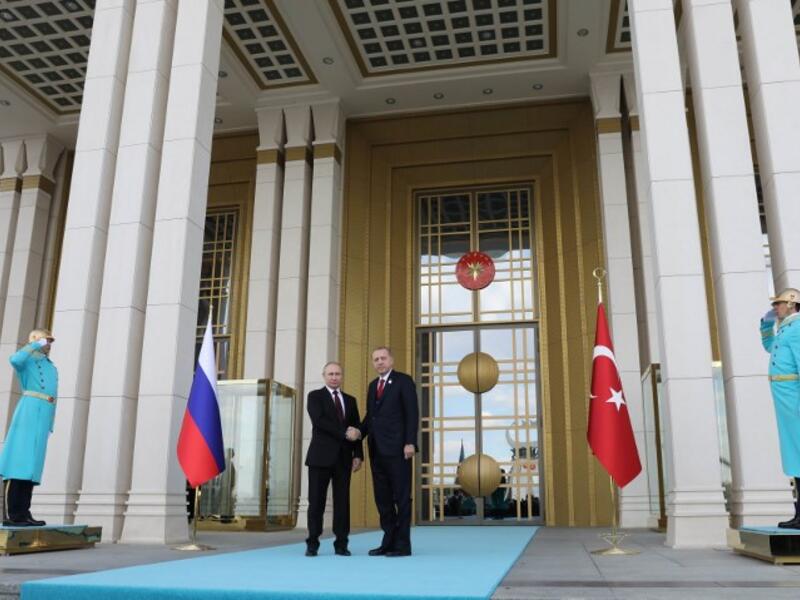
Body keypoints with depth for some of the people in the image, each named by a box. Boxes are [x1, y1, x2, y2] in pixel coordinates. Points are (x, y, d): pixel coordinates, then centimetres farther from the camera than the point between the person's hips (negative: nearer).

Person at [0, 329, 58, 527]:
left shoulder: (52, 368, 28)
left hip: (44, 415, 8)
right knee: (19, 461, -12)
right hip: (30, 411, -8)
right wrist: (37, 344, -10)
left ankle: (22, 513, 2)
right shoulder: (28, 358, 5)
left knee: (31, 464, 3)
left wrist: (48, 426, 20)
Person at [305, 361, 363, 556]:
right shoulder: (315, 396, 4)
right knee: (316, 501, -1)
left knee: (342, 501, 2)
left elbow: (356, 429, 12)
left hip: (343, 457, 3)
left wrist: (358, 454, 1)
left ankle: (341, 544, 8)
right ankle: (312, 544, 7)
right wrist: (343, 433, -17)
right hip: (321, 456, -3)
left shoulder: (350, 400, 16)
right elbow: (319, 420, -13)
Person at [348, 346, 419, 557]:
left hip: (397, 448, -7)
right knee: (382, 497, 8)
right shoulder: (373, 385, 18)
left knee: (401, 496, -2)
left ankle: (402, 544, 3)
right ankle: (389, 541, 15)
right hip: (377, 449, 7)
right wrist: (360, 431, 1)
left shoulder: (404, 381, -3)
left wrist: (410, 443, -17)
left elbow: (412, 413, -9)